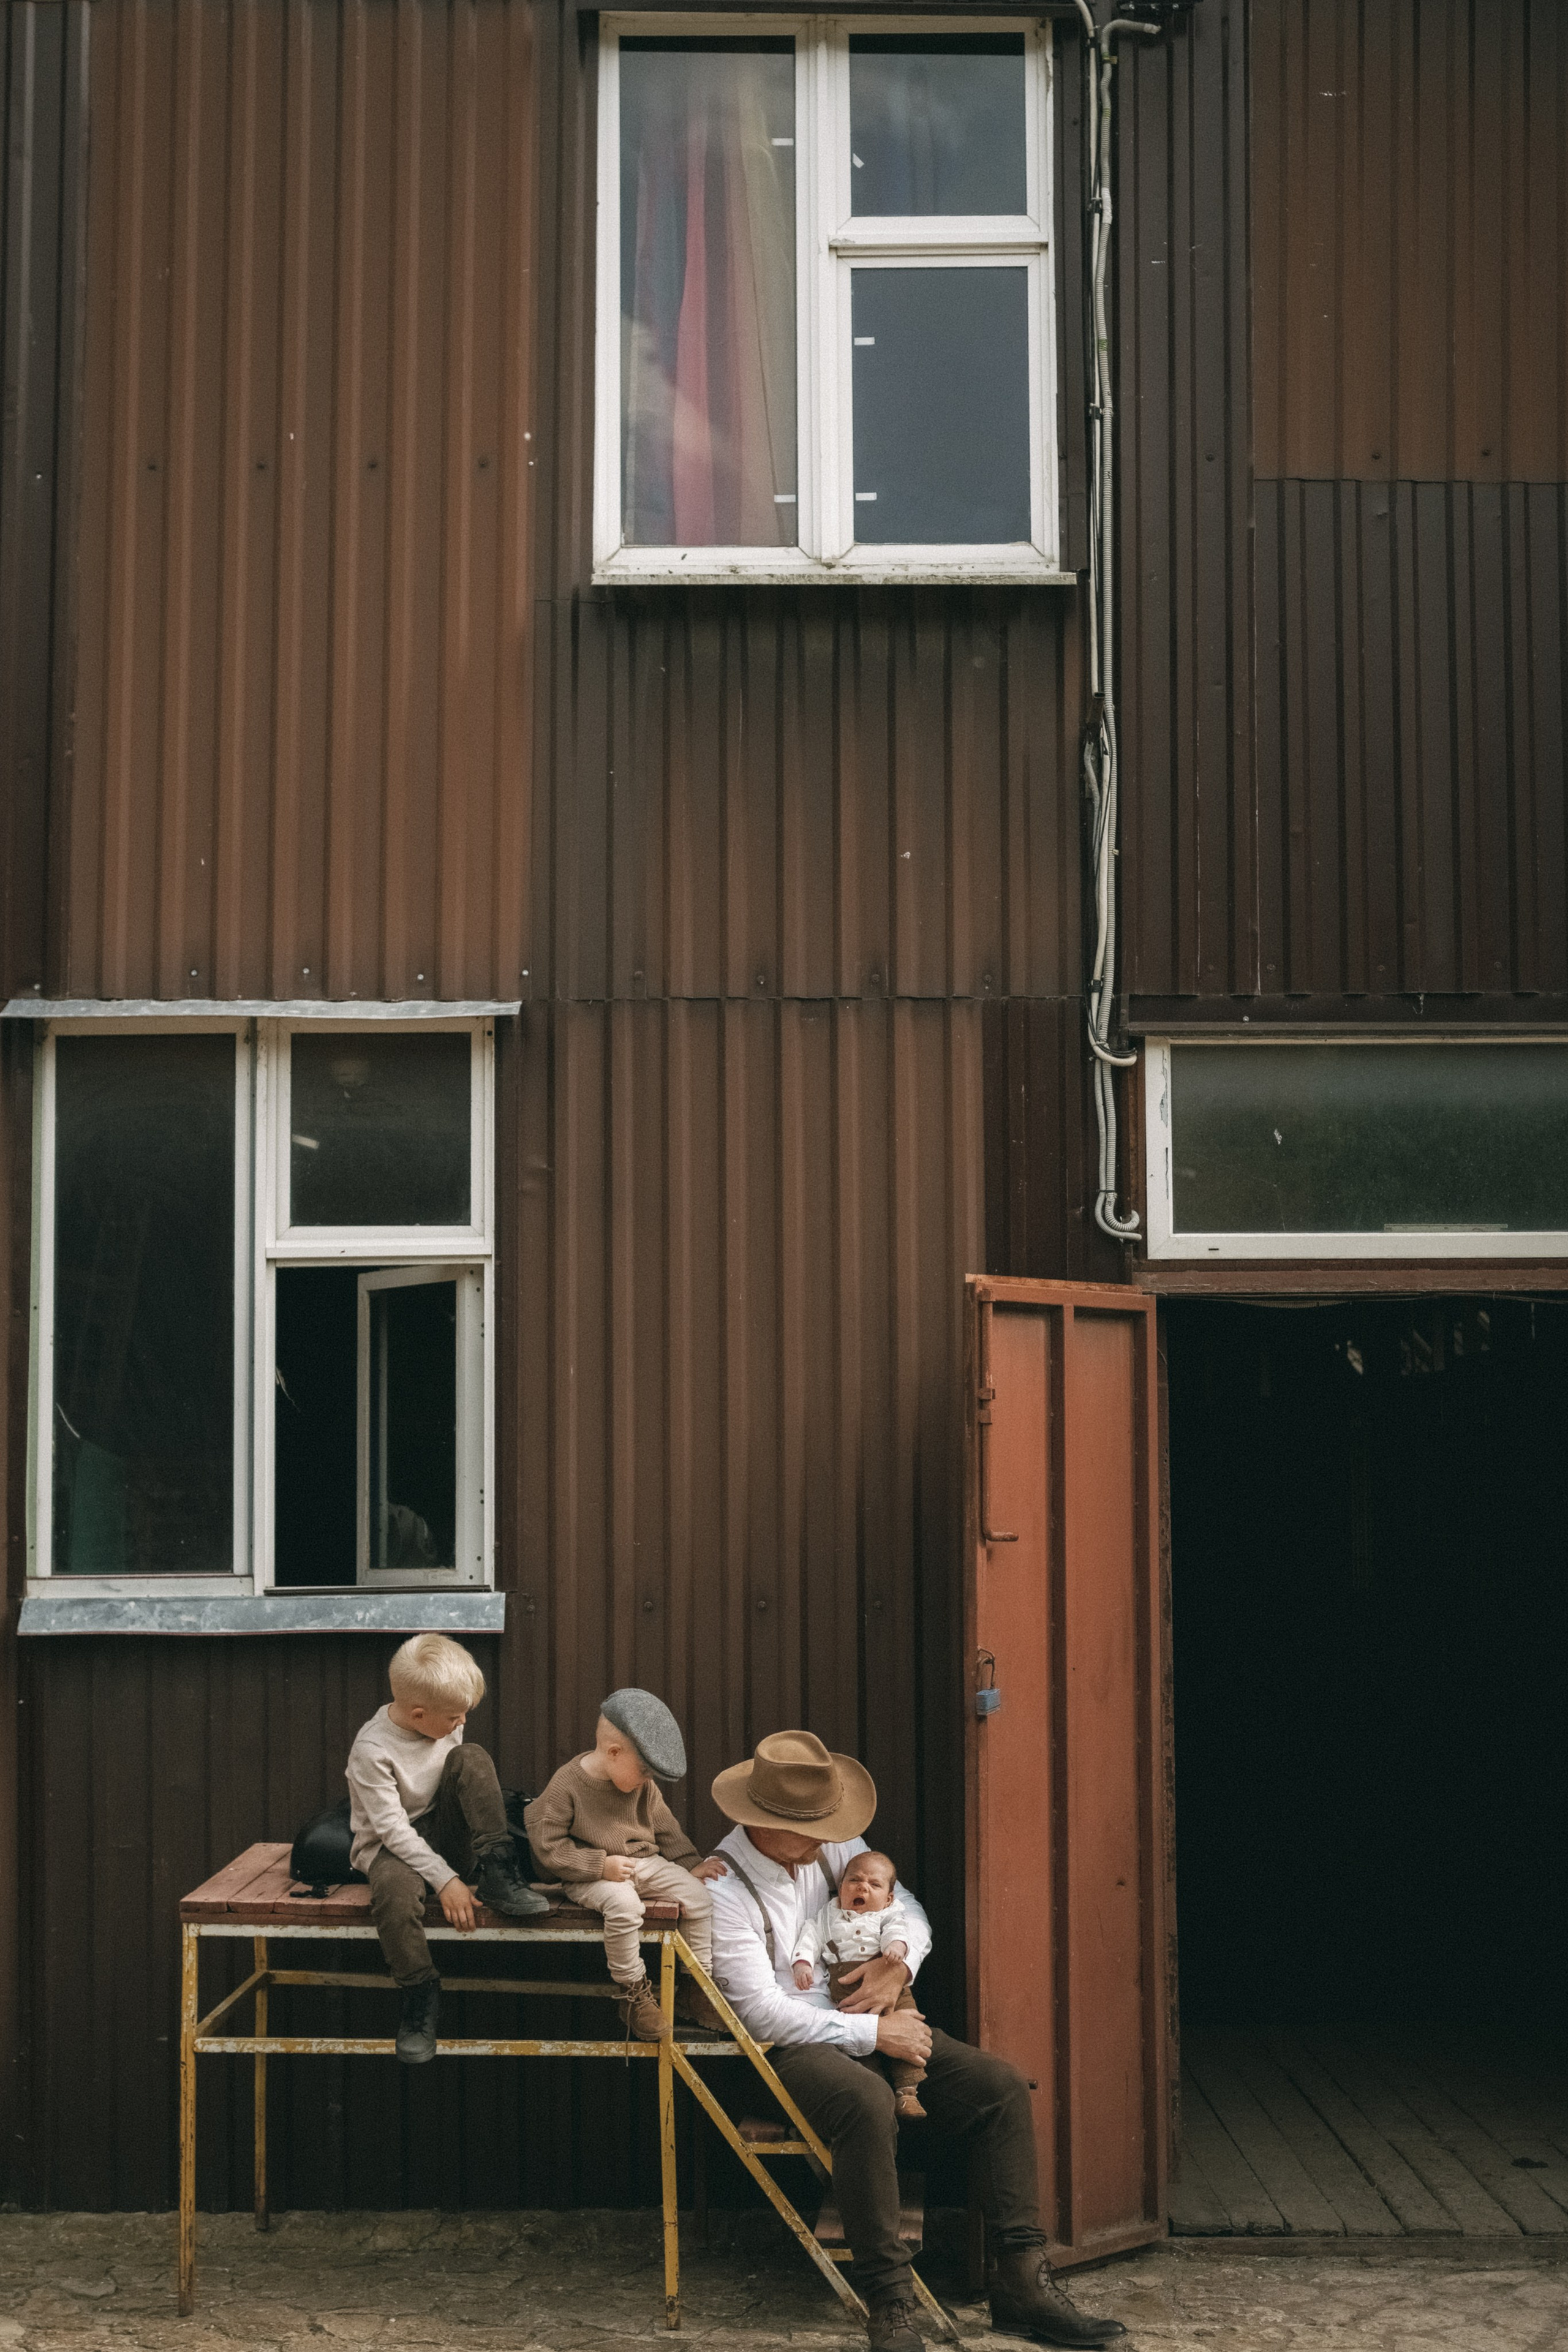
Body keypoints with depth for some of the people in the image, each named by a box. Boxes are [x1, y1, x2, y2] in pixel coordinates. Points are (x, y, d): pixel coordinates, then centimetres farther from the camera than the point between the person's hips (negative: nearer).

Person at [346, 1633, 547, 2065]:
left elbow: (473, 1784, 14)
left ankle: (497, 1875, -18)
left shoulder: (445, 1728, -4)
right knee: (395, 1887, -40)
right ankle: (421, 1995, -21)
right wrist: (444, 1879, -28)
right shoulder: (371, 1752, -23)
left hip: (444, 1832, 5)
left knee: (472, 1758, -18)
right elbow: (395, 1830, -24)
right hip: (389, 1845, -5)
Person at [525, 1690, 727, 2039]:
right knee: (624, 1905, -37)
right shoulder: (565, 1785, -16)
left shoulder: (643, 1786, 3)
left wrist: (691, 1865, 7)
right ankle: (634, 1992, -17)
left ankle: (697, 1988, 4)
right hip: (591, 1876, -6)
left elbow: (665, 1828, 16)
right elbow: (548, 1846, -16)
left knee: (700, 1897, -11)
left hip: (644, 1862, 6)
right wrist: (602, 1865, -23)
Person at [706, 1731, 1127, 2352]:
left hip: (876, 2026, 7)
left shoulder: (832, 1844, 5)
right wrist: (873, 2034, -19)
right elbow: (762, 2012, -20)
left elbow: (907, 1907, 16)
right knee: (867, 2101, -40)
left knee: (1001, 2084, -11)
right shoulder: (725, 1890, -16)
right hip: (792, 2046, -7)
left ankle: (1021, 2283, -10)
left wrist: (900, 1964, -8)